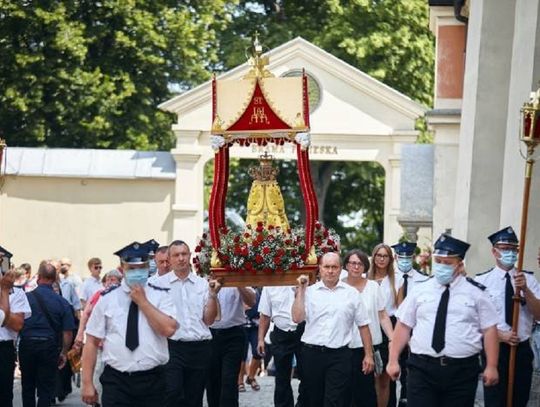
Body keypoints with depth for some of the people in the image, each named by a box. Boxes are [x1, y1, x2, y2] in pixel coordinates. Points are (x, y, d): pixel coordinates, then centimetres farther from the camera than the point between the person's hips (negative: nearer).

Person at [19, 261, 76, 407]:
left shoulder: (25, 298, -6)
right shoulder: (62, 302, -4)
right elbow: (68, 332, -3)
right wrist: (63, 353, 10)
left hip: (27, 344, 0)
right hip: (50, 346, 0)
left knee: (28, 386, 15)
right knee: (46, 389, 5)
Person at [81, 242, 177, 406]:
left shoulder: (160, 296, 4)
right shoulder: (107, 299, 5)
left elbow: (168, 329, -12)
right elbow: (92, 342, 2)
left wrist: (143, 302, -9)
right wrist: (87, 383, -4)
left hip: (152, 382, 1)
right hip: (116, 381, 0)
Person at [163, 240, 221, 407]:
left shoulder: (202, 284, 8)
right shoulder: (160, 284, 1)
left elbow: (209, 320, 6)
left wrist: (213, 295, -5)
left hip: (200, 349, 3)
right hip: (172, 347, -3)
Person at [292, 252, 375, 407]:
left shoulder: (351, 293, 5)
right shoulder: (309, 292, 4)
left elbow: (363, 325, 8)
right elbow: (297, 318, -9)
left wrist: (369, 355, 3)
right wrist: (300, 290, -8)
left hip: (339, 355, -1)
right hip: (312, 353, 1)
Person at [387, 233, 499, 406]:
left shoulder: (475, 293, 3)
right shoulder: (420, 290, 8)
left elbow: (489, 330, 1)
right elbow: (403, 326, 8)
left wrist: (491, 366, -6)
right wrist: (393, 360, 3)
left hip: (462, 371, -1)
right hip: (422, 368, 1)